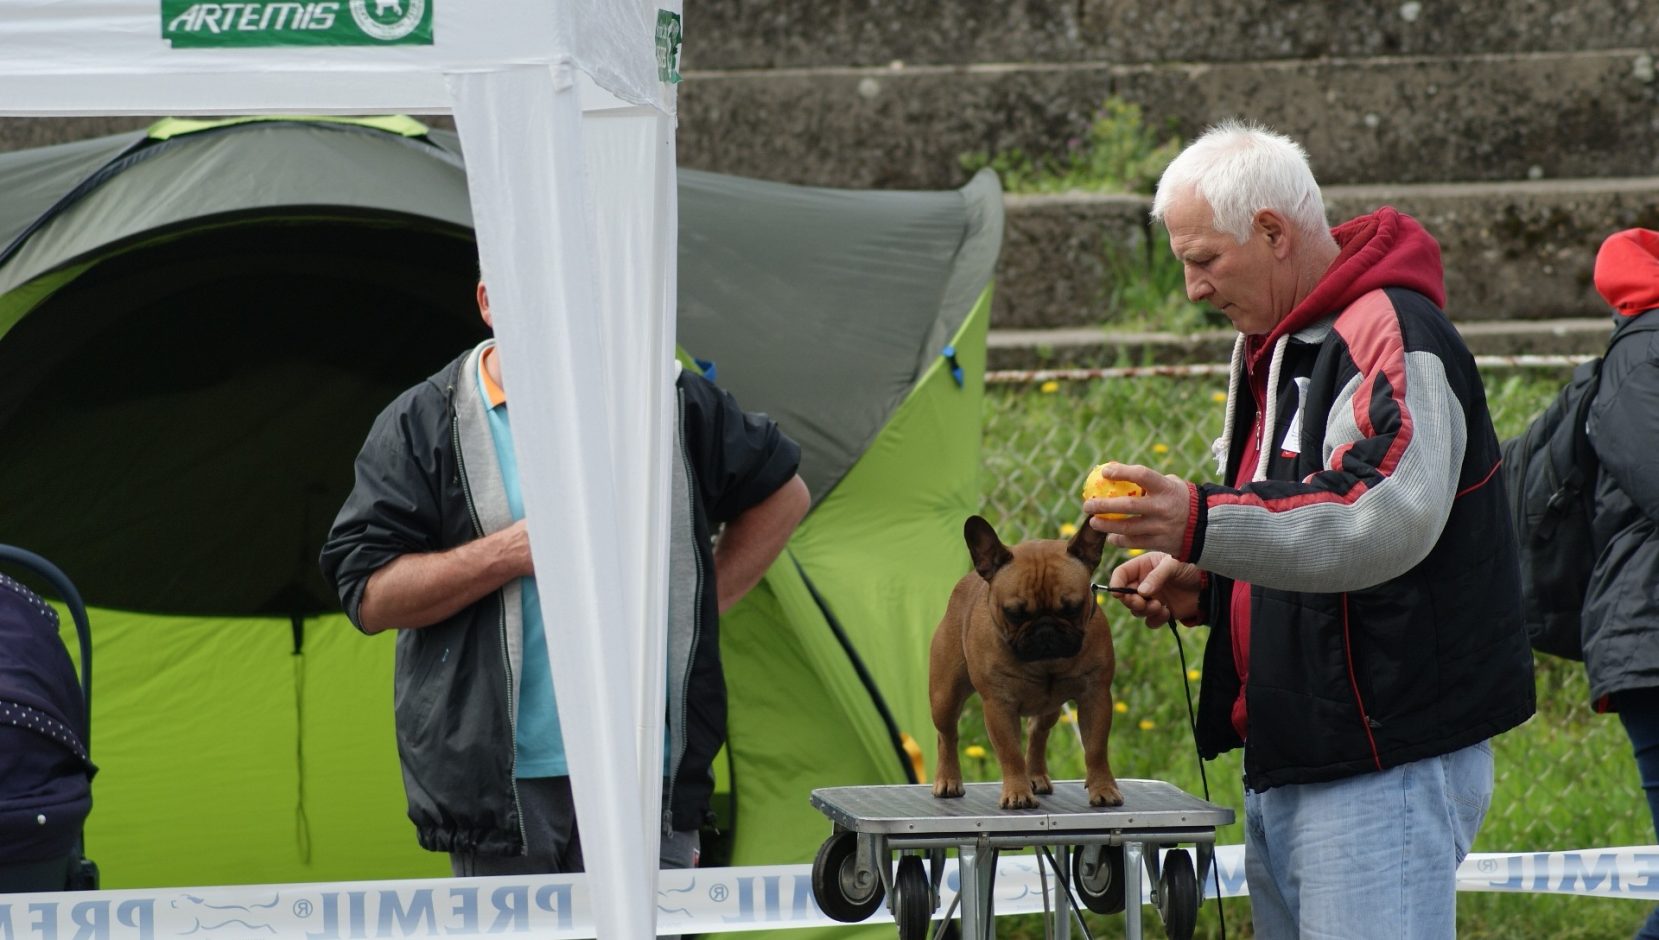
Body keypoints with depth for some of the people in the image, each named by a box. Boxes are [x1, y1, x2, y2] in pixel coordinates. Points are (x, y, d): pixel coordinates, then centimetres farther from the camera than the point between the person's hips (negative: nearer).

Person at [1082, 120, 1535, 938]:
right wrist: (1205, 587, 10)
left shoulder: (1390, 339, -15)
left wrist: (1203, 525, -39)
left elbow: (1388, 518, -30)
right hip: (1290, 763, 11)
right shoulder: (1275, 347, 19)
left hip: (1388, 765, -11)